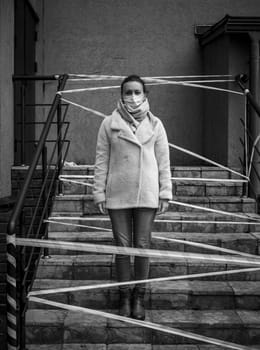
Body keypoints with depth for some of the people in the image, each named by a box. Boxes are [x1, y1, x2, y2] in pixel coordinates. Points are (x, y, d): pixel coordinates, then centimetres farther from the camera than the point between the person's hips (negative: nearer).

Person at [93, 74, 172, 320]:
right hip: (118, 195, 0)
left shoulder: (155, 124, 3)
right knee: (123, 247, 6)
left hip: (147, 195, 1)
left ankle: (139, 297, 20)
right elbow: (101, 160, 2)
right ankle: (124, 297, 19)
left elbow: (163, 161, 5)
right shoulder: (109, 124, 1)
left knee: (142, 246, 6)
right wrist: (99, 193, -2)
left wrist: (165, 193, 1)